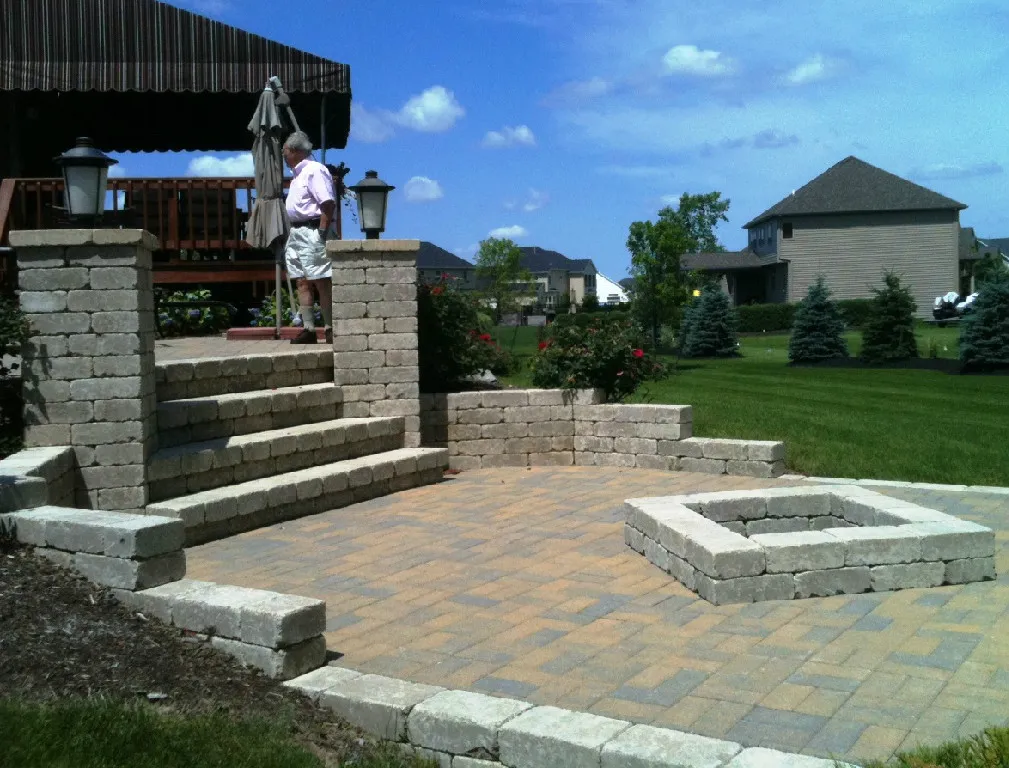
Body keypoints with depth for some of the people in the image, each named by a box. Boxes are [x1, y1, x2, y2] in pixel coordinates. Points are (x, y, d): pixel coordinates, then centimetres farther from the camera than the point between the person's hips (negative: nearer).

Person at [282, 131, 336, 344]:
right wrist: (292, 231, 18)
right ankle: (308, 329, 9)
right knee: (302, 283, 7)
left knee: (321, 282, -8)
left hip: (311, 232, -10)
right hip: (296, 232, 10)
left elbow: (328, 203, -20)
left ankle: (331, 329, -5)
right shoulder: (298, 174, 19)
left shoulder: (314, 171, -11)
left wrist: (322, 231, -21)